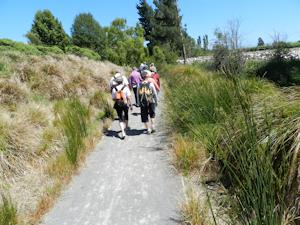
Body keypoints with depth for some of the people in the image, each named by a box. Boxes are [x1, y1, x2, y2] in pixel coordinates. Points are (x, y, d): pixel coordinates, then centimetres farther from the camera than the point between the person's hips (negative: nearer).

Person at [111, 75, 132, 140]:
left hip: (118, 105, 0)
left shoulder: (114, 88, -5)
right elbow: (128, 97, -11)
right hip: (125, 104, 0)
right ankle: (126, 126, 50)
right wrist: (130, 105, -3)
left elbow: (113, 98, 1)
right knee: (126, 115, 26)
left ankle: (123, 132, -7)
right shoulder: (125, 87, -10)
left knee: (120, 118, 5)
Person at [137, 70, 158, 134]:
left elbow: (138, 95, 4)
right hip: (151, 102, -1)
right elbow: (155, 94, -4)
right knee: (152, 114, 20)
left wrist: (139, 103, 13)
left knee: (144, 117, 10)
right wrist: (156, 101, 8)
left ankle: (148, 129, 13)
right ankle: (152, 126, 14)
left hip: (143, 103, 1)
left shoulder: (140, 85, -2)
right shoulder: (151, 84, -9)